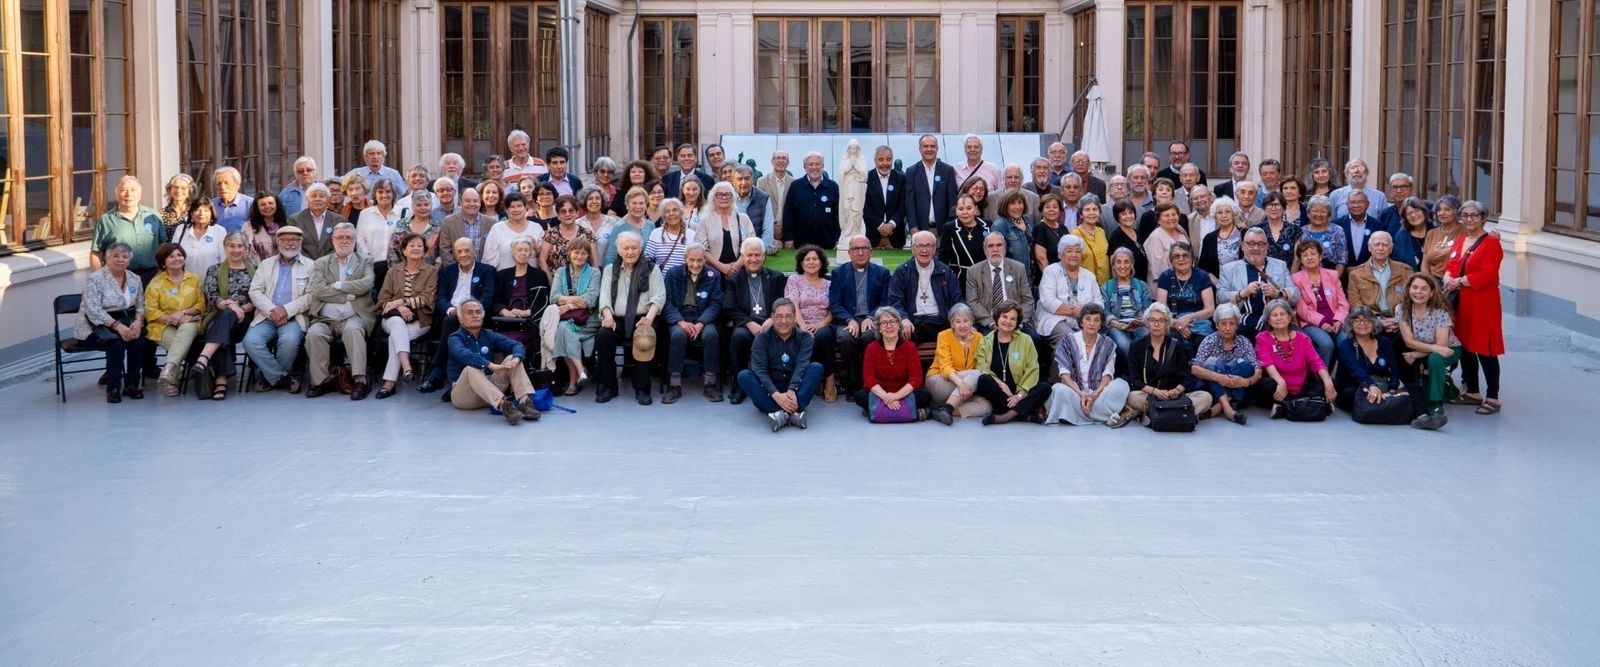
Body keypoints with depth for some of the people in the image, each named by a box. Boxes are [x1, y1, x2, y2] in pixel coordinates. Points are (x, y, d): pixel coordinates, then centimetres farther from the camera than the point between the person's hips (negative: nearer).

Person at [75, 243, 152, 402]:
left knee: (140, 339, -25)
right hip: (96, 325, -5)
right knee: (117, 341, -33)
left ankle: (131, 384, -12)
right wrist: (117, 326, -27)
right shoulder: (95, 279, -8)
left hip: (125, 320, 5)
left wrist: (138, 321, -13)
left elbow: (140, 305, 11)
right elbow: (93, 310, -17)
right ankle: (113, 388, -21)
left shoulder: (135, 279, 11)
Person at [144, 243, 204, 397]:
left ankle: (167, 371, -47)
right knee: (181, 345, -35)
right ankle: (171, 379, -26)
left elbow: (201, 305, 9)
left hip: (188, 322, 1)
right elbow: (151, 312, 1)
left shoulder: (194, 279, 15)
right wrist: (171, 319, -14)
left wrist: (183, 313, -10)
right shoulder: (156, 283, 9)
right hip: (163, 326, -1)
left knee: (188, 328, -38)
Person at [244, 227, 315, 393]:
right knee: (251, 341, -26)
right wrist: (272, 311, -11)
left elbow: (311, 296, -3)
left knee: (289, 340, -34)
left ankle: (272, 377, -8)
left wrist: (286, 310, -16)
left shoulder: (309, 266, 8)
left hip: (294, 318, -3)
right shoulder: (266, 265, 18)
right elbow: (255, 291, 7)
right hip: (266, 317, 3)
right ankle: (283, 378, -14)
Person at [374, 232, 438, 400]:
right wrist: (399, 308, -14)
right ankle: (406, 367, -53)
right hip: (394, 319, 2)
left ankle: (389, 383, -34)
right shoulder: (394, 271, 17)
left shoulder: (432, 271, 9)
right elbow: (382, 299, 7)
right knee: (397, 321, -35)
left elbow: (427, 299, -4)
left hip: (419, 320, -2)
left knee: (396, 336, -31)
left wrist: (399, 301, -13)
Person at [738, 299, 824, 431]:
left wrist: (792, 391, -35)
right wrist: (776, 395, -33)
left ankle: (795, 410, -44)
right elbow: (759, 369, -15)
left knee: (816, 367, -22)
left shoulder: (804, 337, 1)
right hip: (769, 391, 0)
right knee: (743, 376, -25)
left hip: (795, 389, 0)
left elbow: (801, 366, -15)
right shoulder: (762, 338, -2)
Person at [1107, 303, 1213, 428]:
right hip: (1146, 395, -3)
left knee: (1206, 397, -24)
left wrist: (1177, 390, -21)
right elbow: (1134, 380, -2)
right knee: (1133, 397, -36)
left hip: (1173, 396, 3)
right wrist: (1155, 391, -20)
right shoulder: (1136, 347, 5)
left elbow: (1184, 379, 3)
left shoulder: (1177, 347, 8)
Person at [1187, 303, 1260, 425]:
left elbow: (1258, 373, -7)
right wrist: (1217, 377, -33)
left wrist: (1246, 381, -30)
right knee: (1212, 362, -24)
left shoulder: (1244, 342, 3)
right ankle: (1227, 408, -41)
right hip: (1213, 392, -1)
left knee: (1244, 364, -22)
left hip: (1238, 394, 1)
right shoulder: (1210, 341, -2)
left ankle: (1218, 407, -32)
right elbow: (1194, 369, -16)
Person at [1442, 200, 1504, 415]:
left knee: (1484, 350, -6)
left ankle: (1493, 398, -1)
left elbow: (1486, 275, -17)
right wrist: (1447, 278, -8)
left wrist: (1459, 281, -16)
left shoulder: (1491, 243, -8)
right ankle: (1472, 391, 25)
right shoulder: (1460, 240, 15)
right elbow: (1451, 265, 14)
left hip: (1482, 304, -7)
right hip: (1460, 302, 7)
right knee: (1464, 347, 12)